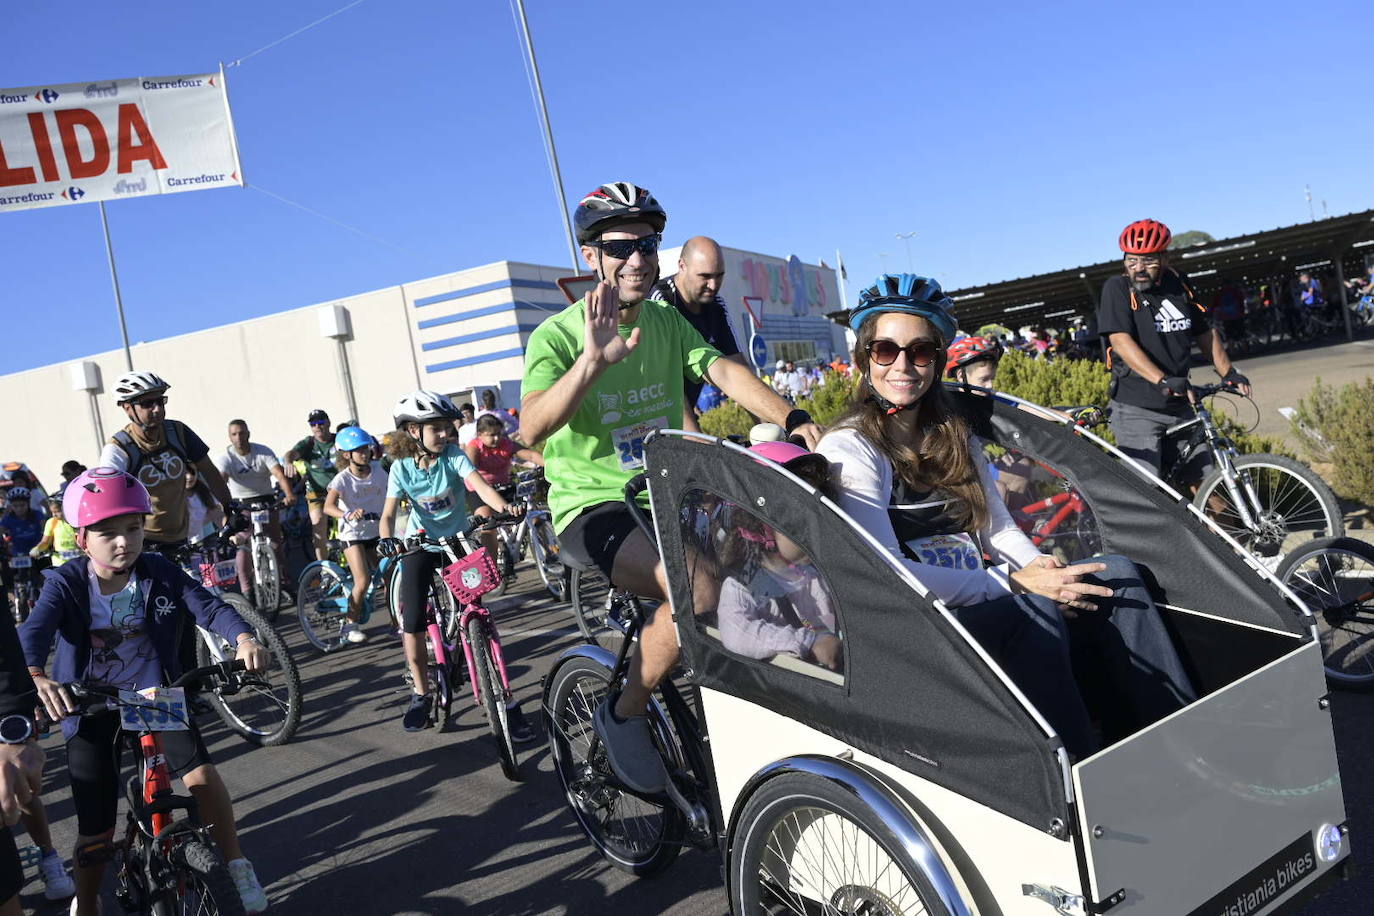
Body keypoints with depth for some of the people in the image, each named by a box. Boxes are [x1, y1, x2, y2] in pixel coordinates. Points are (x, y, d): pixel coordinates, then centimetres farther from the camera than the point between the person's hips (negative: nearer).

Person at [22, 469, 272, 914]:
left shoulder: (160, 573, -9)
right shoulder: (66, 584, -13)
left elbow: (209, 607, -17)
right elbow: (33, 634, -28)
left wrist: (244, 639, -38)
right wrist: (37, 679, -50)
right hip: (91, 709, 0)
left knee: (200, 773, -21)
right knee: (96, 829, 4)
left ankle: (238, 866, 0)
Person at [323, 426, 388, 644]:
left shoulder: (378, 471, -1)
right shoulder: (342, 479, -14)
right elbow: (328, 507, -29)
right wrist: (347, 515, -47)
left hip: (376, 532, 5)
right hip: (353, 534, -4)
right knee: (363, 581, -17)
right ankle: (350, 625, 0)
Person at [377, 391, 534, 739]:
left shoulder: (453, 455, -13)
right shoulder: (402, 467, -9)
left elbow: (479, 483, -29)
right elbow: (388, 513, -14)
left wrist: (503, 506, -49)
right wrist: (386, 539, -36)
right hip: (421, 545, 1)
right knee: (412, 621, -9)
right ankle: (421, 694, 14)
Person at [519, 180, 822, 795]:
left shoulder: (668, 322, 8)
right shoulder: (558, 335, -9)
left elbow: (724, 372, -8)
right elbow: (533, 427, -26)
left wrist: (793, 420, -25)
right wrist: (594, 360, -41)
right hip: (593, 507, -6)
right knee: (698, 588, -32)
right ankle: (624, 716, -6)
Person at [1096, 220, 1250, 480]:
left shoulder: (1177, 284, 7)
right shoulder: (1117, 288, -8)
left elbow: (1204, 333, 18)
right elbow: (1121, 341, -21)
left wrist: (1228, 373, 7)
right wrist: (1162, 380, -31)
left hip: (1179, 406, 6)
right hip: (1136, 408, -5)